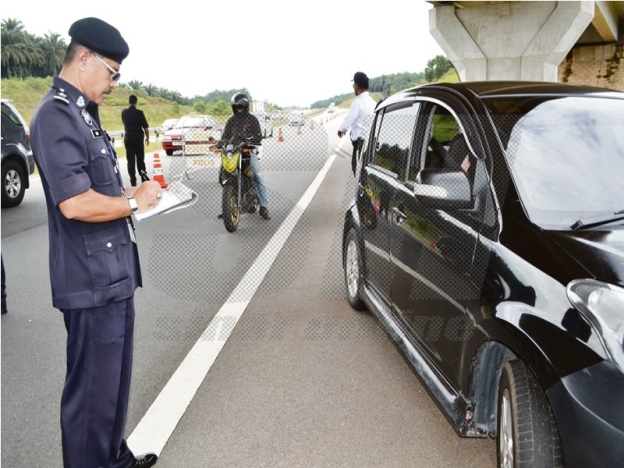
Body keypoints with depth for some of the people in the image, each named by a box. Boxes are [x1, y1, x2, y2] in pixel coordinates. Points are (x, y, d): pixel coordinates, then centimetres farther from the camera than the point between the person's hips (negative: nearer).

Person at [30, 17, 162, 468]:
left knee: (114, 378, 22)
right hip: (92, 280, -10)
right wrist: (134, 201, -14)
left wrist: (135, 193, 6)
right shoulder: (57, 115, -17)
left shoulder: (82, 113, 15)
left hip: (112, 273, 10)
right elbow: (74, 203, -28)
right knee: (93, 389, 4)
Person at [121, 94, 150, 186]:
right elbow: (145, 127, -10)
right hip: (138, 138, -2)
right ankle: (143, 177, 20)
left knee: (130, 160, 3)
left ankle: (133, 181, -2)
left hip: (128, 138, 2)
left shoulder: (124, 112, 1)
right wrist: (147, 137, 3)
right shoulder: (139, 112, -11)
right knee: (140, 159, 12)